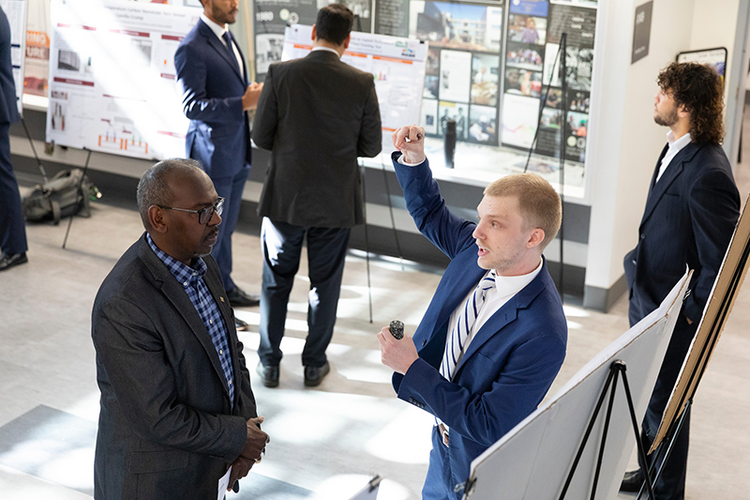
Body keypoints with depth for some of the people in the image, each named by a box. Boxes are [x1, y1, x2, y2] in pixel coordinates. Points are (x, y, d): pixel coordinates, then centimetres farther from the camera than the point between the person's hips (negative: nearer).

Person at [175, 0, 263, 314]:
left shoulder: (226, 36, 10)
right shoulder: (191, 48, -19)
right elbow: (191, 106, -23)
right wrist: (243, 104, -27)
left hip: (237, 153, 9)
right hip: (212, 155, -9)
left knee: (226, 227, 21)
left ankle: (223, 286, 36)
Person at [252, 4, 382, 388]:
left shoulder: (280, 74, -10)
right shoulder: (361, 83, -10)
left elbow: (261, 137, -5)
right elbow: (371, 146, -3)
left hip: (285, 198, 0)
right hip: (336, 202, 0)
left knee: (276, 283, 14)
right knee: (325, 284, 14)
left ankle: (269, 363, 22)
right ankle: (315, 363, 24)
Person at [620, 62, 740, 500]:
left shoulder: (708, 175, -28)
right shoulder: (675, 152, 3)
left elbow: (720, 263, -23)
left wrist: (691, 318, -15)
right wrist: (643, 299, 15)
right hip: (648, 303, 9)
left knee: (664, 406, 9)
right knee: (648, 398, 25)